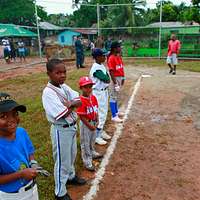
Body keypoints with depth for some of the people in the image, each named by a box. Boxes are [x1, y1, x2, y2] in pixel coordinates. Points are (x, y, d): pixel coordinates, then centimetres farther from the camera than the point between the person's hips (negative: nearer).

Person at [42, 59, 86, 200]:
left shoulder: (64, 87, 1)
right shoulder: (48, 92, -24)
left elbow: (79, 101, -4)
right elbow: (63, 114, -29)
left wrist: (70, 103, -23)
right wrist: (72, 105, -12)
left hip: (72, 126, 8)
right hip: (61, 130, -8)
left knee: (72, 155, 27)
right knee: (62, 161, 8)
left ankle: (71, 176, 52)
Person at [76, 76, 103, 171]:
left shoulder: (93, 97, -3)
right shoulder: (81, 101, -25)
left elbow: (96, 110, 6)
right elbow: (81, 116, -23)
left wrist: (97, 121, -2)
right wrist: (90, 125, -18)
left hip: (93, 122, 7)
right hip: (85, 124, -7)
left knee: (92, 140, 27)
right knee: (85, 143, 7)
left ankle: (92, 153, 52)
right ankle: (87, 162, 20)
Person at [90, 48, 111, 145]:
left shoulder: (101, 66, 8)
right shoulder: (96, 68, -23)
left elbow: (107, 79, 8)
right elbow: (107, 80, -24)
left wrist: (106, 78, -11)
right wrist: (107, 77, -4)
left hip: (104, 91, 10)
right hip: (98, 93, -10)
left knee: (104, 113, 19)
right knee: (100, 114, -3)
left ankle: (101, 131, 34)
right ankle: (96, 136, 9)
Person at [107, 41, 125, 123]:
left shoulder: (119, 57, 9)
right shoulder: (111, 58, -18)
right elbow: (111, 71, -21)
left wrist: (123, 78, 12)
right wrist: (115, 83, -22)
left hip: (120, 78, 9)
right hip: (115, 78, -9)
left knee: (117, 96, 20)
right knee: (113, 97, -2)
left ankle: (116, 112, 35)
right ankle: (114, 116, 4)